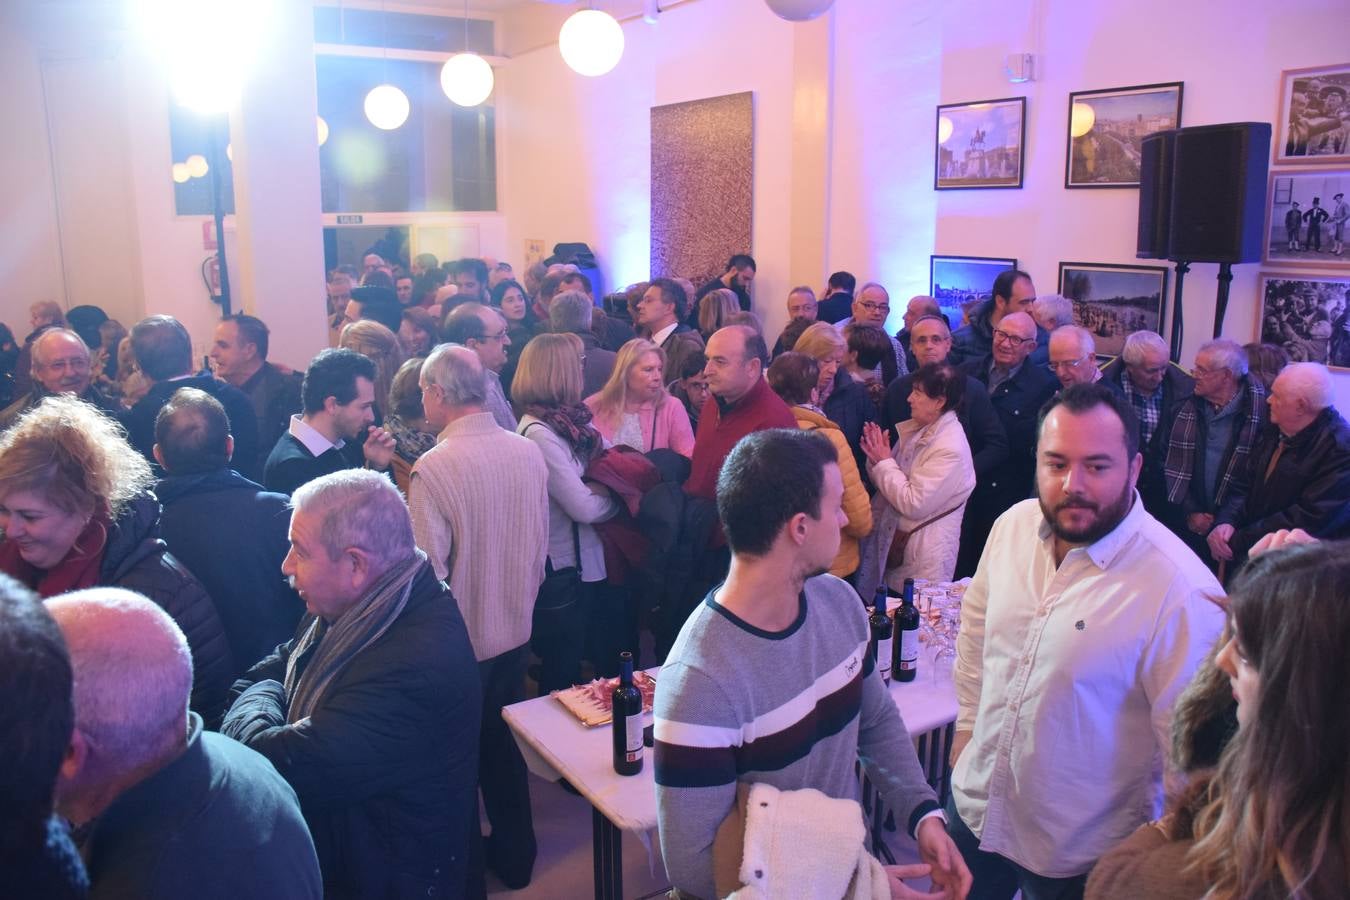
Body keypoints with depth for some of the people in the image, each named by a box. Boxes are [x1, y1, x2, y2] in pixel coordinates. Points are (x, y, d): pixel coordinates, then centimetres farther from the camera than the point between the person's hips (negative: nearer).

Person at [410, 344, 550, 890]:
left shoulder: (433, 468, -23)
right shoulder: (528, 453, -7)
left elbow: (429, 570, -21)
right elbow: (541, 545, 3)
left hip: (459, 641, -5)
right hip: (516, 631, 5)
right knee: (505, 746, 22)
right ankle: (514, 856, 39)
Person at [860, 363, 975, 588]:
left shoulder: (951, 448, -20)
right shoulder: (916, 429, 4)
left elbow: (913, 504, -22)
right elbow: (890, 484, 10)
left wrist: (884, 462, -15)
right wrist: (877, 458, -10)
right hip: (892, 542, 7)